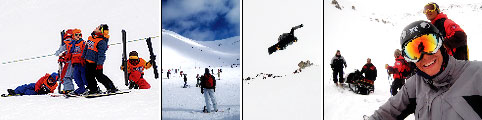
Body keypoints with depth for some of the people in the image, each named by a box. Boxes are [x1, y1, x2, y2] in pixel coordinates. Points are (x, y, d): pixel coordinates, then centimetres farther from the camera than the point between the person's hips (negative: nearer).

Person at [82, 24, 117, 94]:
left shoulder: (102, 41, -18)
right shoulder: (91, 37, 8)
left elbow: (101, 53, -21)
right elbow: (86, 47, 21)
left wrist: (99, 64, -24)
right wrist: (83, 57, 25)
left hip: (96, 63, -9)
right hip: (88, 62, 9)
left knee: (99, 76, -7)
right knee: (88, 76, 10)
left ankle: (111, 88, 0)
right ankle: (94, 89, 22)